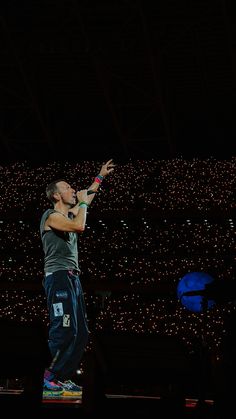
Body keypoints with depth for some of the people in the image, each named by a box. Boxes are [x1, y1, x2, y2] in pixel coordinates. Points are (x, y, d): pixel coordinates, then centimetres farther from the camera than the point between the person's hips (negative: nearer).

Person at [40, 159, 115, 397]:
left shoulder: (69, 214, 20)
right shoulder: (51, 216, -7)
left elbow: (88, 197, 36)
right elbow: (80, 226, -23)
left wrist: (101, 176, 40)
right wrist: (82, 203, -7)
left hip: (72, 279, 10)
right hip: (58, 278, -10)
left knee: (81, 333, 8)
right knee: (65, 332, -16)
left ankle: (64, 378, 11)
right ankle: (50, 381, -11)